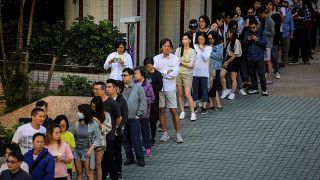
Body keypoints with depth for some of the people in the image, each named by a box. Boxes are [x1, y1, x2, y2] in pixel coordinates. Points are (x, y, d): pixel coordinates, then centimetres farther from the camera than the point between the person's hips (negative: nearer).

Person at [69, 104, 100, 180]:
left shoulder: (93, 124, -7)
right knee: (79, 173, 8)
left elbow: (96, 139, -3)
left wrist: (90, 150, -11)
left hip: (87, 151, -3)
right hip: (76, 150, 3)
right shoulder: (76, 124, 1)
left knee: (89, 173, -2)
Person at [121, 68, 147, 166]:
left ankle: (140, 158, 7)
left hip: (133, 118, -3)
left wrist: (139, 114, -6)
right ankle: (129, 157, 20)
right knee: (125, 140, 9)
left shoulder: (138, 88, -1)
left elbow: (143, 102, -1)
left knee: (136, 140, -2)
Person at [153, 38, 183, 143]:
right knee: (161, 110, 6)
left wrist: (162, 74, -9)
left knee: (173, 111, -3)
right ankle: (165, 133, 15)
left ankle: (178, 134, 3)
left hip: (170, 88, -2)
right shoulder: (156, 58, 6)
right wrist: (167, 72, -12)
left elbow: (176, 72, -10)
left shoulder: (175, 59, 1)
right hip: (159, 87, 2)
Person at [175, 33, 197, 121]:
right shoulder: (178, 50, 4)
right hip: (178, 73, 3)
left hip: (187, 74, -3)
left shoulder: (192, 51, -2)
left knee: (188, 94, -9)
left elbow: (191, 64, -8)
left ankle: (193, 113, -2)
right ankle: (182, 112, 17)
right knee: (180, 94, 6)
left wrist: (181, 62, -10)